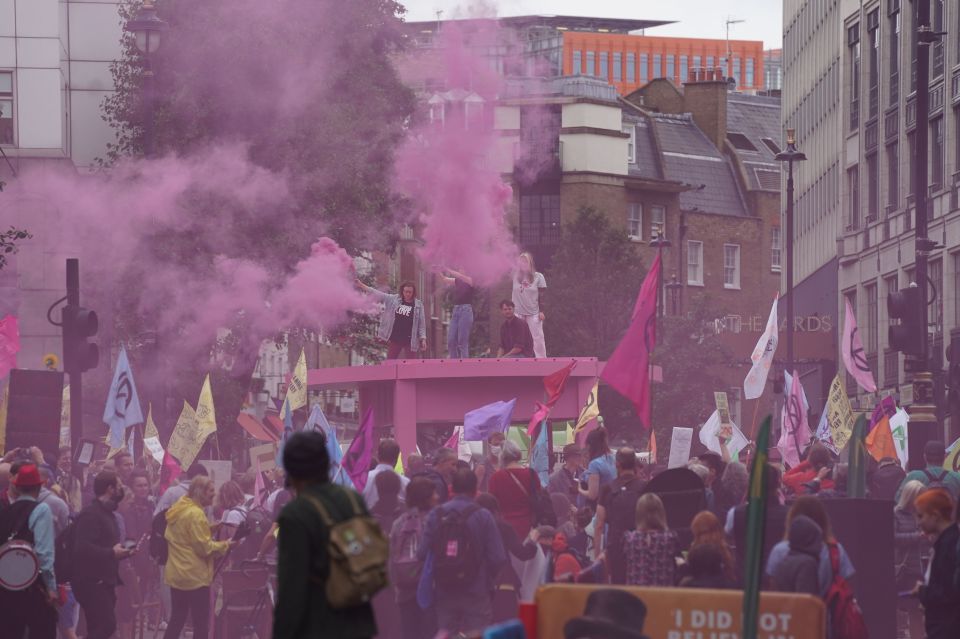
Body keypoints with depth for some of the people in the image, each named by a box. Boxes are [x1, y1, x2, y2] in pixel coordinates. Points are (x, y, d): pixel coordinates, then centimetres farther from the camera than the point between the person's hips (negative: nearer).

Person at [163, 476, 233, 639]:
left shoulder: (177, 510, 12)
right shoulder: (195, 513, -17)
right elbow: (204, 547, -20)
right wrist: (225, 545, -7)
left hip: (176, 574, 9)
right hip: (195, 576, -9)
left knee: (177, 620, 14)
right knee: (201, 624, -3)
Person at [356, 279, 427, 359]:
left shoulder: (418, 305, -1)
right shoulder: (393, 299, 5)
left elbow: (422, 323, -1)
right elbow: (378, 294, 2)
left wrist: (423, 339, -9)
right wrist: (361, 285, -3)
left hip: (409, 340, -3)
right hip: (394, 338, 3)